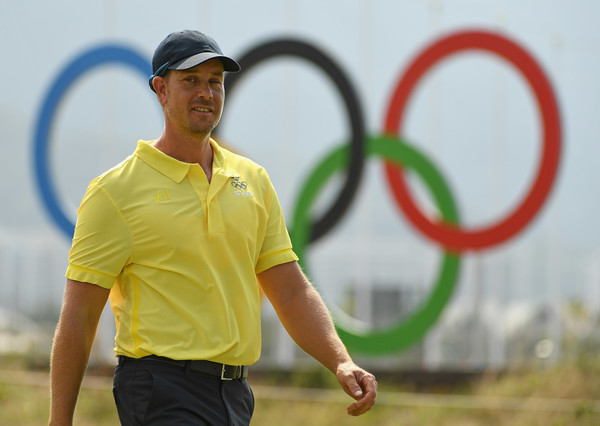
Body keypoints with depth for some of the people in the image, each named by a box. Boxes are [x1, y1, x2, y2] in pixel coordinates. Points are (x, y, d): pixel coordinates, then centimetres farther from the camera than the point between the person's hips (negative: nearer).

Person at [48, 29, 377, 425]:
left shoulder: (252, 180, 12)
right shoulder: (115, 191, -5)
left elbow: (293, 293, 12)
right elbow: (78, 318, -5)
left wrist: (342, 363, -4)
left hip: (235, 393, 6)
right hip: (162, 393, -6)